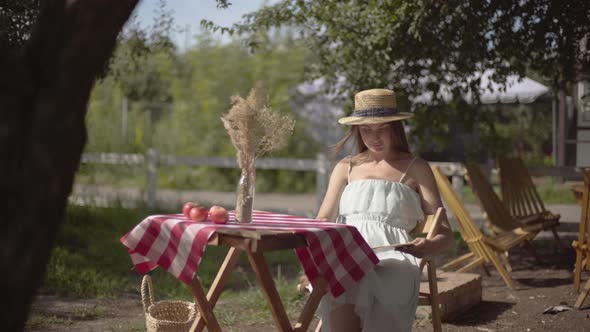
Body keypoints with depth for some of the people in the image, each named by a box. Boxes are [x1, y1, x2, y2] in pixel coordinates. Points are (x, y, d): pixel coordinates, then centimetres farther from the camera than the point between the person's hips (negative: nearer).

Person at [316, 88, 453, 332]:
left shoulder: (416, 169, 17)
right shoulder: (346, 168, 25)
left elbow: (444, 232, 11)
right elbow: (323, 220, 19)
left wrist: (430, 246, -15)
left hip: (392, 254, -1)